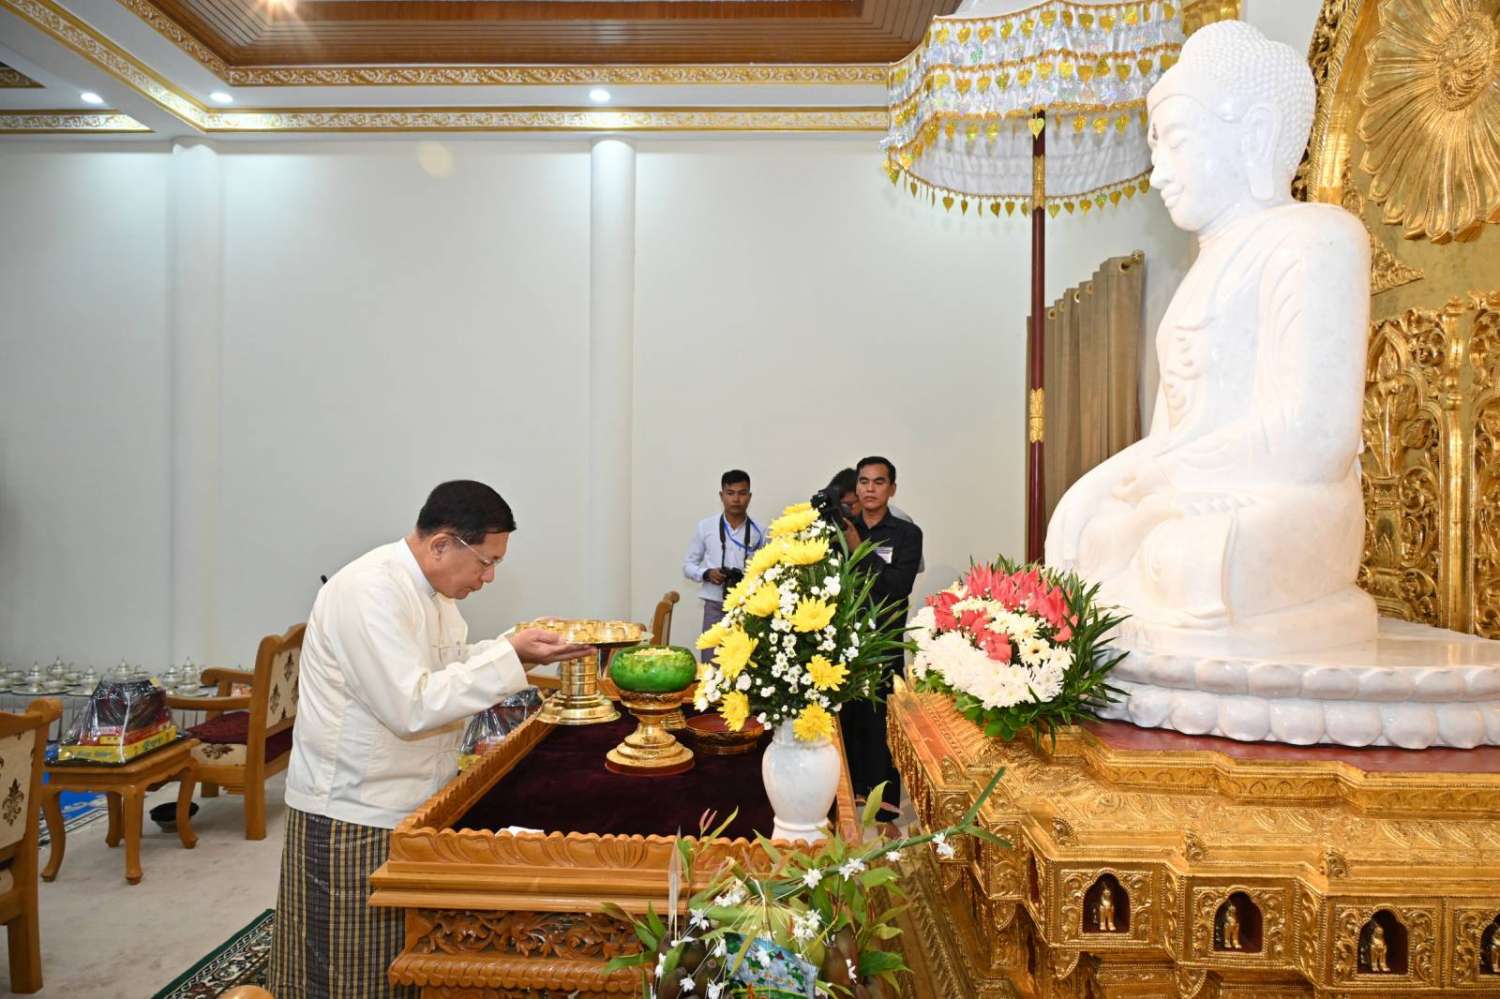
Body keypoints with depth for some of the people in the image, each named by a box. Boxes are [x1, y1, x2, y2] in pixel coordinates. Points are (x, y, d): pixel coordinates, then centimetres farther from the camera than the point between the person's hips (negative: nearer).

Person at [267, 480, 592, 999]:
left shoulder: (432, 587, 5)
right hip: (354, 817, -9)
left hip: (412, 805, 9)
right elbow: (410, 707, -30)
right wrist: (508, 656, -26)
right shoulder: (370, 591, -24)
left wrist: (522, 647, -1)